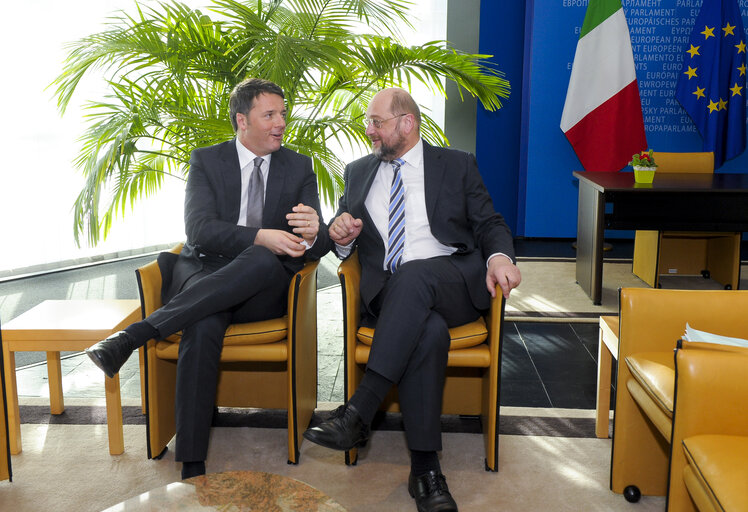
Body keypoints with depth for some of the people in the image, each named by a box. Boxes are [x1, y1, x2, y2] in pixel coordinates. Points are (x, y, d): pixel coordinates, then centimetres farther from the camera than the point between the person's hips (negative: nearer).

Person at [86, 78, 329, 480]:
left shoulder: (299, 167, 11)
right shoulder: (206, 161, 7)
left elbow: (319, 245, 2)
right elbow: (200, 231, -10)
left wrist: (313, 234, -25)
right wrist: (261, 236, -26)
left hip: (261, 291, 1)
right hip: (204, 276, -1)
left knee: (266, 261, -37)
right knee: (203, 327, -37)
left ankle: (136, 333, -39)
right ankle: (192, 466, -34)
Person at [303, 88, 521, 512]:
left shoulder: (458, 166, 15)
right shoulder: (359, 172, 22)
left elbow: (489, 224, 9)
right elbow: (344, 236, 23)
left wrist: (500, 256, -13)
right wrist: (342, 236, -3)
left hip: (455, 283, -1)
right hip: (391, 294, 1)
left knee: (414, 273, -37)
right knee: (429, 331, -35)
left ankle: (358, 413, -39)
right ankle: (425, 467, -29)